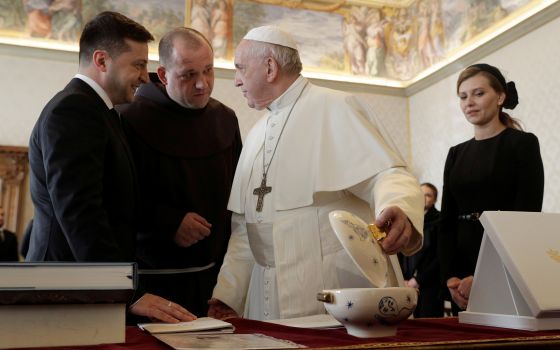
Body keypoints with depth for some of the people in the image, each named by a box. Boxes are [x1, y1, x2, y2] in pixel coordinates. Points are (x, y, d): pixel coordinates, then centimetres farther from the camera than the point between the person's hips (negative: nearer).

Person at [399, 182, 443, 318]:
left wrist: (419, 279, -7)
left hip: (431, 283, -4)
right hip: (409, 284, 4)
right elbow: (400, 253, 13)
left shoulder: (439, 221, 1)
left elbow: (440, 255, -5)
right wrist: (404, 279, -1)